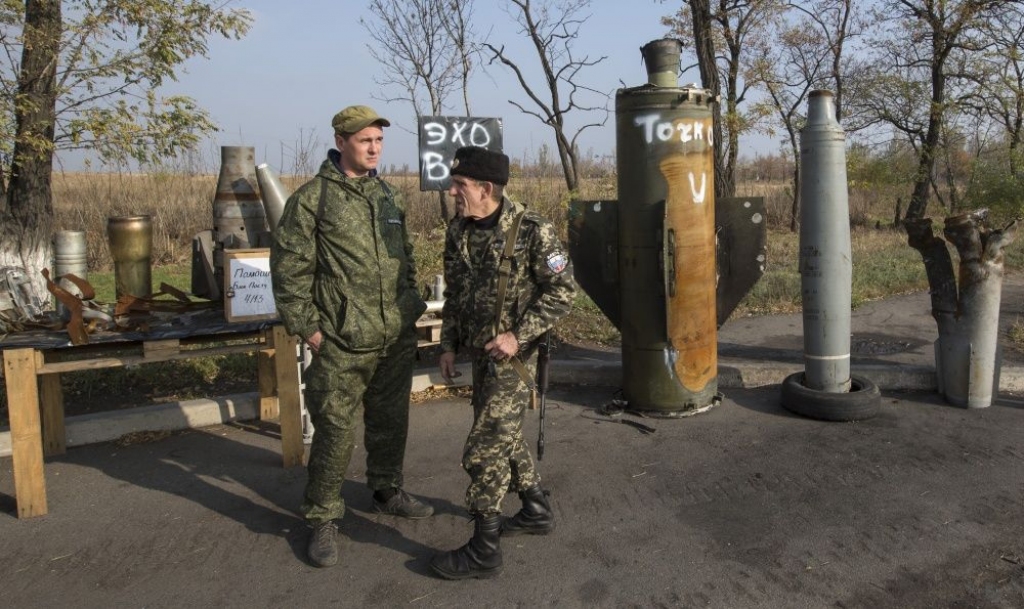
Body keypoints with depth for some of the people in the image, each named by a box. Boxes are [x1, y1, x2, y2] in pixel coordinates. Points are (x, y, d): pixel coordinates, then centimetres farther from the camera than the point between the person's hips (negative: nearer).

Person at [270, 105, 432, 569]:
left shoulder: (388, 196, 12)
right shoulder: (311, 199, -7)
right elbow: (288, 269, -8)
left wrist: (412, 304, 16)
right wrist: (306, 326, -11)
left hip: (397, 338, 6)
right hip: (343, 341, -6)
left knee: (391, 421, 17)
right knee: (335, 429, -1)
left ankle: (387, 491, 37)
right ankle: (323, 518, 16)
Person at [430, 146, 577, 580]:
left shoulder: (532, 231, -16)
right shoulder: (458, 231, 4)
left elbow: (563, 290, -13)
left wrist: (518, 335, -19)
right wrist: (448, 345, 9)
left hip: (511, 355, -7)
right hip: (479, 353, 8)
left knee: (485, 448, -5)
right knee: (504, 436, 19)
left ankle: (484, 550, 9)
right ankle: (536, 511, 39)